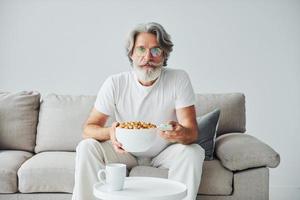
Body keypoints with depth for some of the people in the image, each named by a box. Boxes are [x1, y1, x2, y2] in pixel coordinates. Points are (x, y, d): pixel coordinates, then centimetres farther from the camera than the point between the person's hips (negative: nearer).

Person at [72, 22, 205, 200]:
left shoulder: (179, 79, -16)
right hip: (125, 151, 1)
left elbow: (192, 132, -19)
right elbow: (89, 128, -14)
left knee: (194, 152, -29)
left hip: (164, 152, 0)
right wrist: (110, 132, -39)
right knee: (87, 147, -22)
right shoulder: (115, 83, -13)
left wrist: (181, 133, -45)